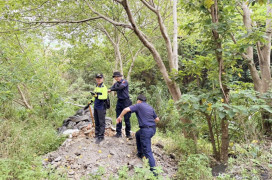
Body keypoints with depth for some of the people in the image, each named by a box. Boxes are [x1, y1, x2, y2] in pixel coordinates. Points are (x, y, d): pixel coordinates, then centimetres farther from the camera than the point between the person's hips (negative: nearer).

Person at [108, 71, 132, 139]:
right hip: (119, 101, 6)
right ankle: (118, 133, 14)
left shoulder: (124, 81, -9)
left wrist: (111, 89, -16)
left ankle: (128, 134, 7)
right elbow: (110, 89, 12)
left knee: (127, 118, -2)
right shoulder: (116, 83, 11)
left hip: (125, 101, -6)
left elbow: (120, 87, -25)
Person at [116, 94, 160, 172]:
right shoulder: (150, 107, 18)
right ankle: (140, 153, 42)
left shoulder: (138, 105, 0)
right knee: (138, 134, 33)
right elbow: (157, 119, 19)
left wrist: (120, 117, 1)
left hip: (146, 130, -8)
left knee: (147, 151, -2)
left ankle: (153, 169, -4)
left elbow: (127, 109, -14)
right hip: (153, 129, 8)